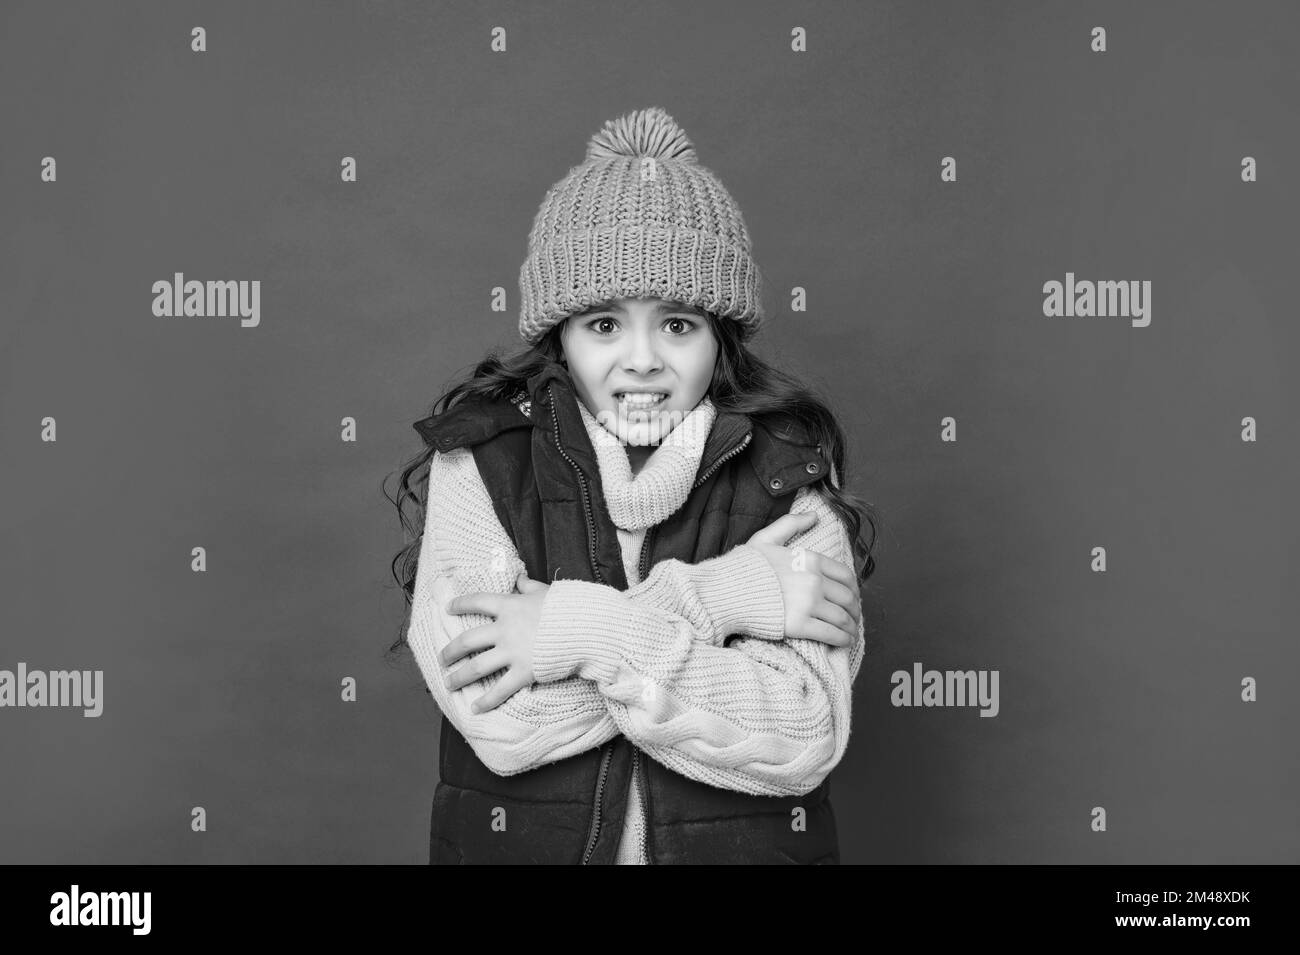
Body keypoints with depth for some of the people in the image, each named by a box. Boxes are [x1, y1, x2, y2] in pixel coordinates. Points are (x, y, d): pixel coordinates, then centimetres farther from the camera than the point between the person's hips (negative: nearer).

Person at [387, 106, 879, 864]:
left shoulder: (790, 469, -10)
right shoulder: (477, 460, -11)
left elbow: (806, 740, -19)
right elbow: (497, 720, -21)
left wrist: (587, 633, -23)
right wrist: (708, 601, -23)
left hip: (745, 842, 1)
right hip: (518, 839, 0)